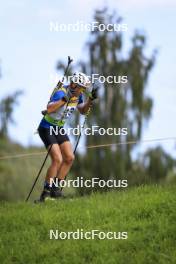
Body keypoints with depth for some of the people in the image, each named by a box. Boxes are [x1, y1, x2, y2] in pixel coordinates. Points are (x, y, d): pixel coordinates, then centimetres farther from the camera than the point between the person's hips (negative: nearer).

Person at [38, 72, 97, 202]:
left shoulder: (77, 94, -1)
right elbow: (49, 109, -42)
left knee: (70, 158, -1)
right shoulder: (61, 93, -26)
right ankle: (46, 193, -12)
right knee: (58, 159, -18)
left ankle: (56, 187, 8)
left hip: (59, 128, 8)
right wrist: (64, 100, -49)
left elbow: (83, 111, 15)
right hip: (46, 128, -8)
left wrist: (90, 99, -1)